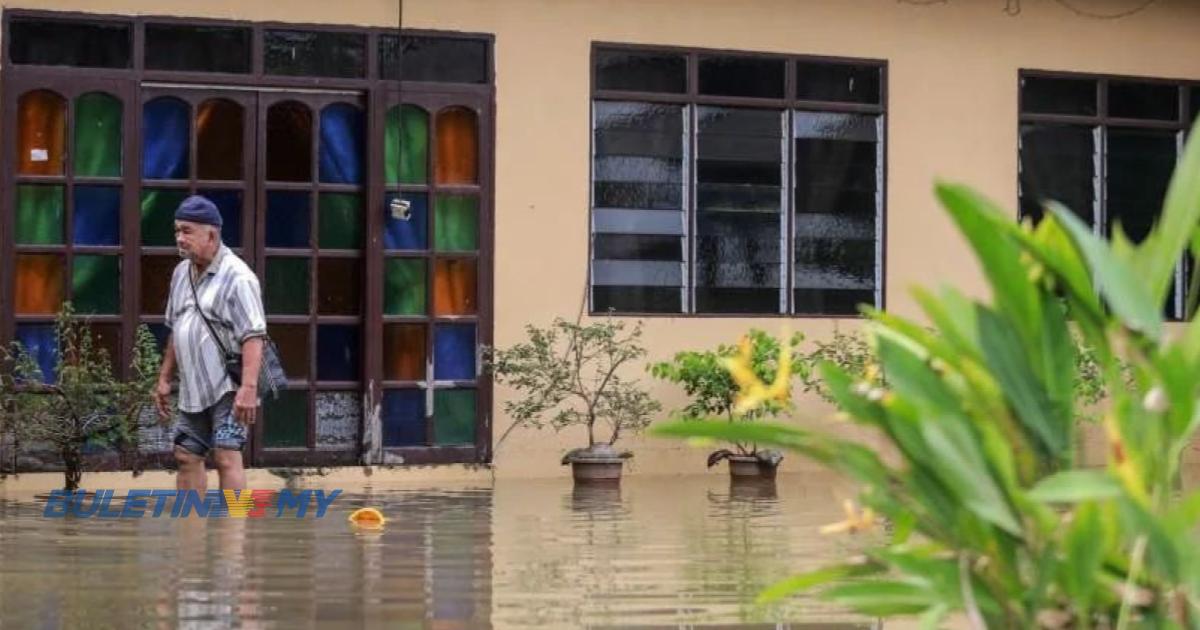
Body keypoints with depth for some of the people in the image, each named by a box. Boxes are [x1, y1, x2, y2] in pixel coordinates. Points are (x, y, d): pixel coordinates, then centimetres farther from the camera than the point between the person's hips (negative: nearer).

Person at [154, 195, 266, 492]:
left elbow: (253, 336, -21)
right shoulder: (181, 273, 12)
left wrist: (249, 388, -29)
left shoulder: (237, 276, -14)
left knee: (227, 457, -14)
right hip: (192, 389, 8)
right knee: (187, 456, 10)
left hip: (227, 389, -8)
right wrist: (164, 378, 20)